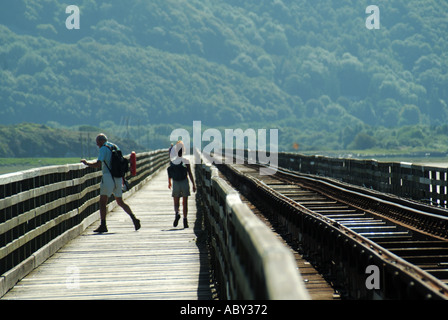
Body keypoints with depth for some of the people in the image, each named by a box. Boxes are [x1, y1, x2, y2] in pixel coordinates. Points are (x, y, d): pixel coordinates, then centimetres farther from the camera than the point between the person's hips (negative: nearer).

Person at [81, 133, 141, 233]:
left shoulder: (104, 148, -7)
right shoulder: (114, 147, 17)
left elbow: (98, 164, -16)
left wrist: (86, 163, -3)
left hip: (108, 176, -8)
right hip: (118, 178, 8)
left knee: (102, 202, -7)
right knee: (120, 202, 17)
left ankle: (103, 225, -15)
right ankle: (134, 218, 7)